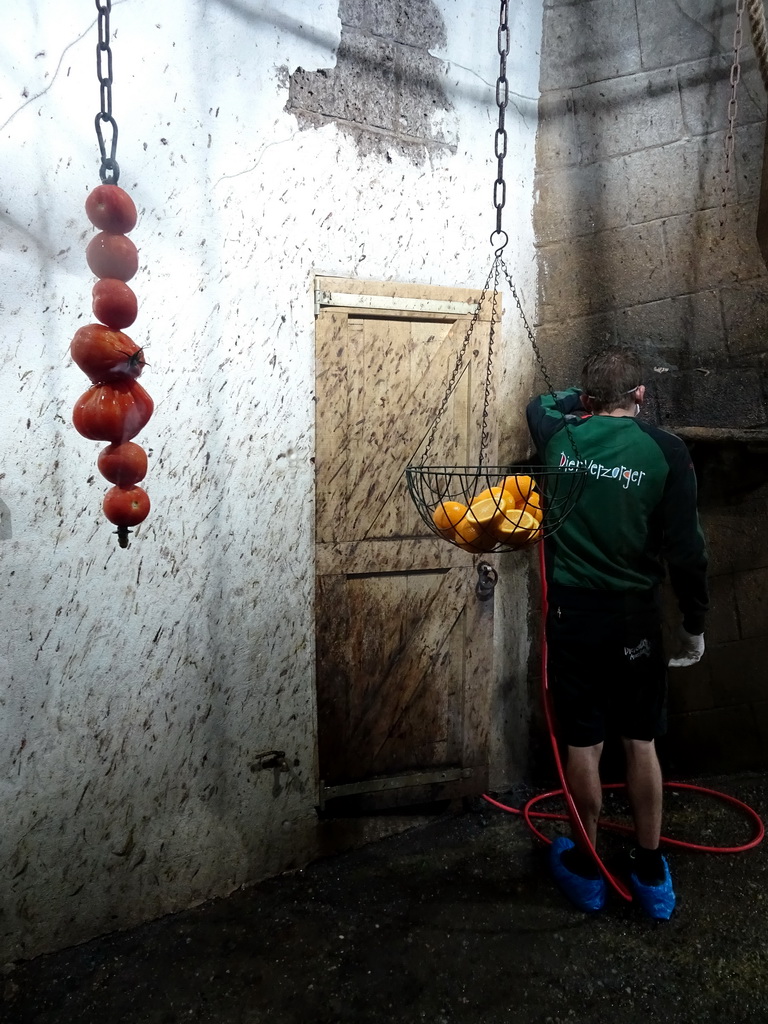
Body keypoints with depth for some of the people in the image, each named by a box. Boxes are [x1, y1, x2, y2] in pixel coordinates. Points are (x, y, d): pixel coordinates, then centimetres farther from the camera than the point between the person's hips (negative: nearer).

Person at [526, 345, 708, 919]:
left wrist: (584, 395, 34)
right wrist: (695, 625, 2)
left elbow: (539, 404, 24)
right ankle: (651, 876, 30)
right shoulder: (667, 451, -9)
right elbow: (686, 550, -9)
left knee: (583, 743, 11)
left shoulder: (560, 435, -2)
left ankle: (586, 869, 28)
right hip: (635, 618, -1)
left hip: (572, 614, 1)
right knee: (641, 742, 15)